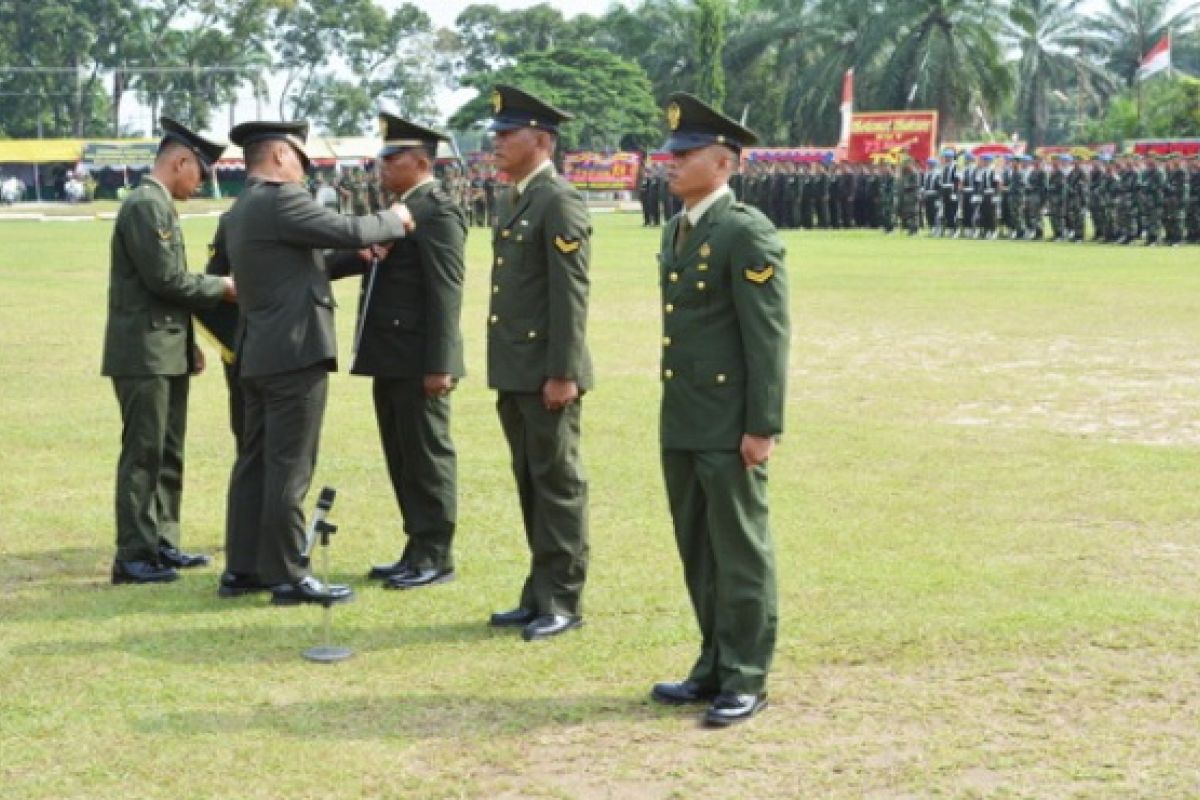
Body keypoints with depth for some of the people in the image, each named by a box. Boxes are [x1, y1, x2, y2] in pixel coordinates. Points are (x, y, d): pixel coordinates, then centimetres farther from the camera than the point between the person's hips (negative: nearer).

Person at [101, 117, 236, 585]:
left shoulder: (160, 206, 17)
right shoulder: (145, 205, -14)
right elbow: (166, 279, -20)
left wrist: (189, 344, 15)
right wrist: (222, 287, -7)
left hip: (167, 352, 10)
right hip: (144, 353, -10)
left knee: (167, 455, 14)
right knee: (143, 454, -6)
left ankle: (162, 544, 21)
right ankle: (133, 556, -2)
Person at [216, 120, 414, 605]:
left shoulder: (238, 212, 15)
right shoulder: (280, 201, -14)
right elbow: (349, 230, -18)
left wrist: (355, 258, 18)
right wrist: (393, 220, 0)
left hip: (257, 354, 10)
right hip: (295, 352, -10)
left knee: (254, 463, 13)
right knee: (289, 469, -5)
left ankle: (241, 569, 18)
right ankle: (287, 578, 0)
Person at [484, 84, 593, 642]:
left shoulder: (560, 201, -13)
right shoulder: (513, 201, 16)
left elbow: (571, 294, -18)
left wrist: (563, 373, -20)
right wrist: (503, 370, 18)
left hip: (546, 373, -9)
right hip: (514, 374, 9)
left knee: (558, 484, -1)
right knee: (531, 485, 14)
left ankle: (562, 602, 6)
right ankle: (540, 593, 23)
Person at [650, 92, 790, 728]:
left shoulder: (747, 233, -13)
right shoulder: (675, 231, 14)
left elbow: (768, 337, -16)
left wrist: (763, 427, -18)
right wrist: (673, 412, 18)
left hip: (729, 426, -8)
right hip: (681, 424, 8)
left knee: (740, 552, 1)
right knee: (697, 552, 14)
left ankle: (746, 680, 10)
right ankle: (715, 668, 25)